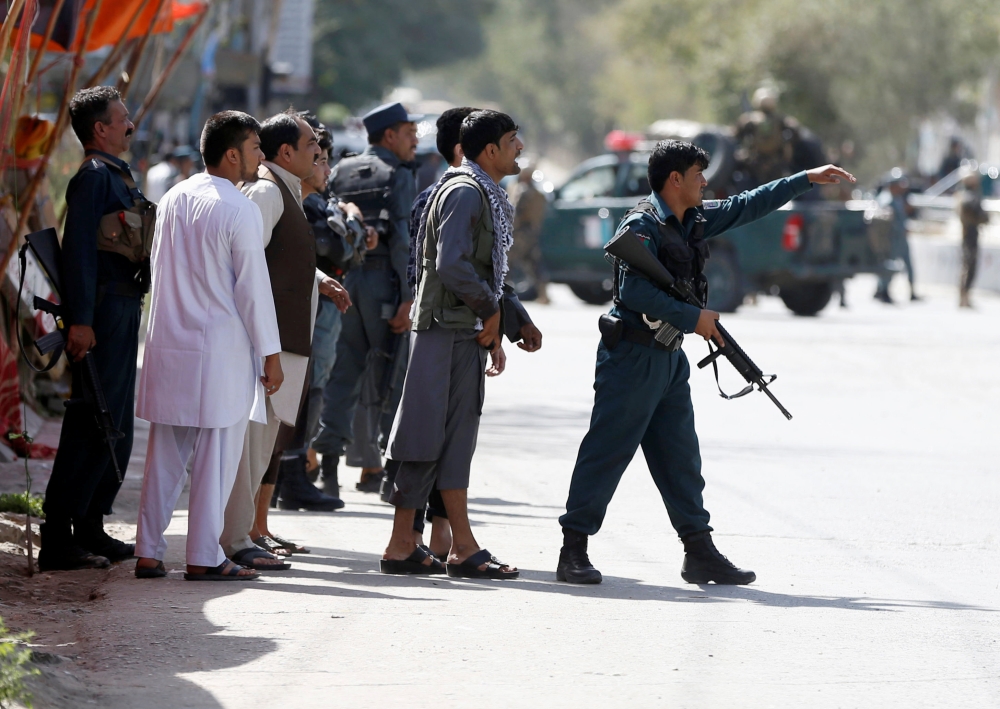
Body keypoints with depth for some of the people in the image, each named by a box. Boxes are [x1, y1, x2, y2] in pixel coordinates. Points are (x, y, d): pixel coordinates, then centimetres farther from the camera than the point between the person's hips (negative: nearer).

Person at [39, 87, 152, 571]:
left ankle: (90, 530, 19)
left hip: (123, 312, 10)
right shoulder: (94, 176, -11)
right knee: (92, 427, -11)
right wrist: (80, 321, -24)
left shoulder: (116, 177, 18)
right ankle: (58, 538, -12)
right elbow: (80, 249, -18)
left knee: (116, 428, 13)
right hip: (103, 313, -10)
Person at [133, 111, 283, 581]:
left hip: (168, 345, 6)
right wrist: (271, 354, -5)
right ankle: (204, 557, 2)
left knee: (165, 455, 10)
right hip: (220, 348, -6)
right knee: (215, 457, 0)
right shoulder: (240, 212, -12)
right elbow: (254, 288, -11)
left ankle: (148, 552, 12)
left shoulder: (173, 199, 8)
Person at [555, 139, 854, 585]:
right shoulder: (643, 226, -15)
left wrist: (807, 179, 23)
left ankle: (700, 554, 12)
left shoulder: (695, 221, 12)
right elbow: (634, 291, -25)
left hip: (669, 357, 9)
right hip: (632, 356, -9)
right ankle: (573, 551, -4)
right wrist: (693, 319, -21)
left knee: (681, 458, 9)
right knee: (607, 452, -7)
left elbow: (747, 206, 23)